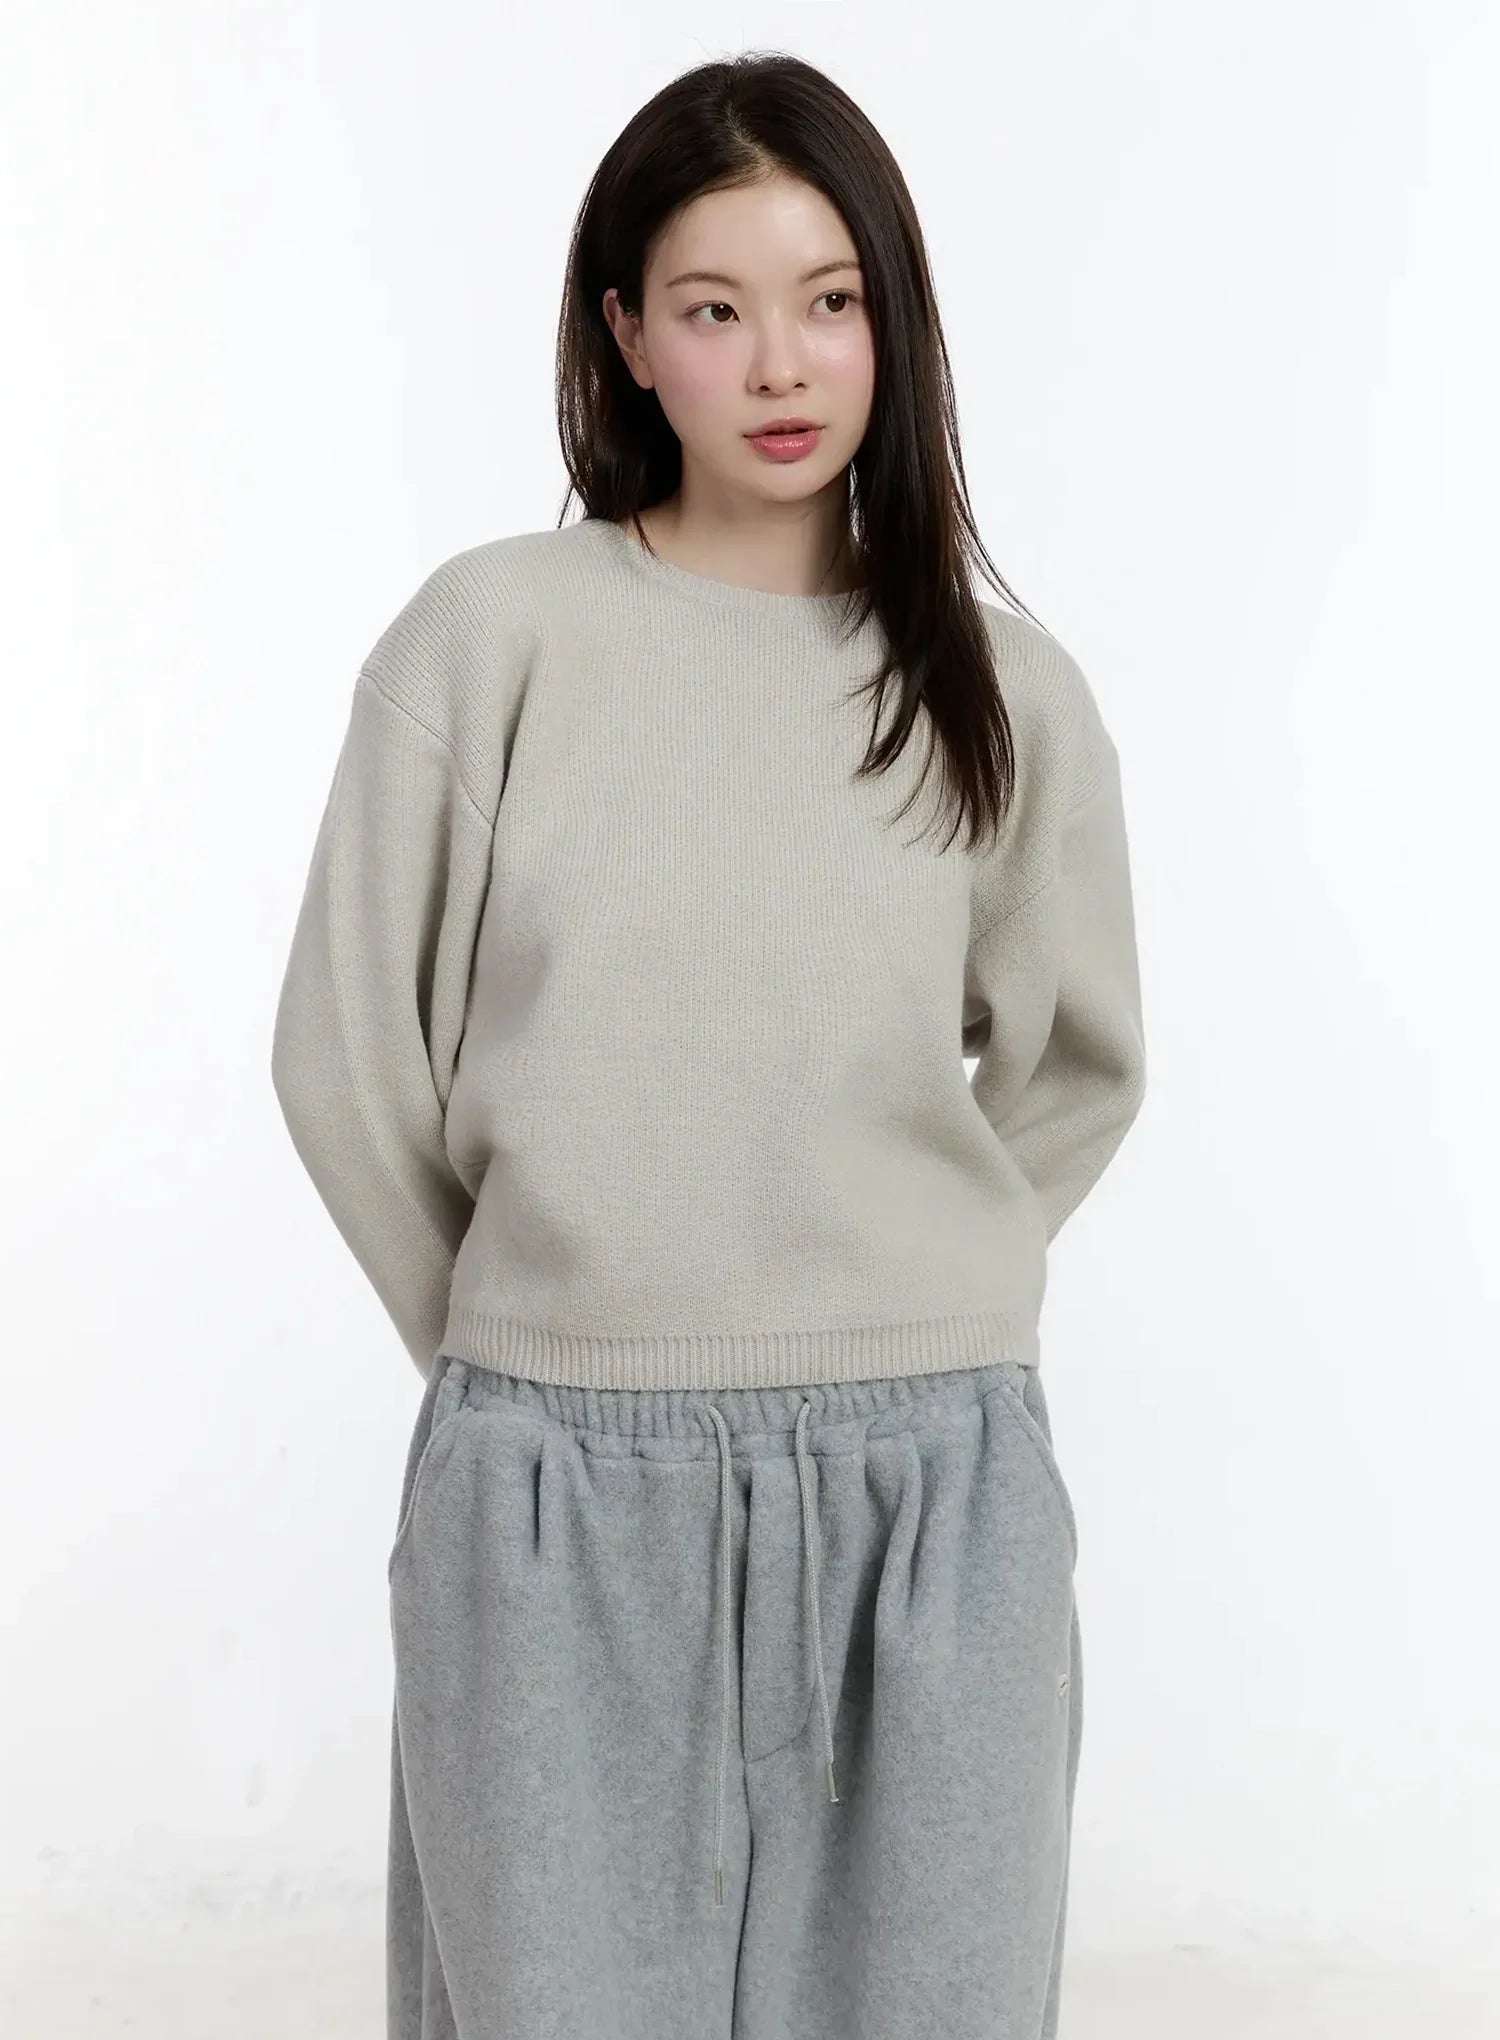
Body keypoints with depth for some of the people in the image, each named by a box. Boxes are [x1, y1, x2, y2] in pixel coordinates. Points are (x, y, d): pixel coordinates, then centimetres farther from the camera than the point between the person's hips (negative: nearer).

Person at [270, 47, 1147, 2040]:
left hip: (928, 1496, 2)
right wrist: (529, 1344, 9)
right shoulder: (492, 636, -5)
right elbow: (348, 1054, 1)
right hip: (561, 1499, -1)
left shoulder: (1003, 692, 2)